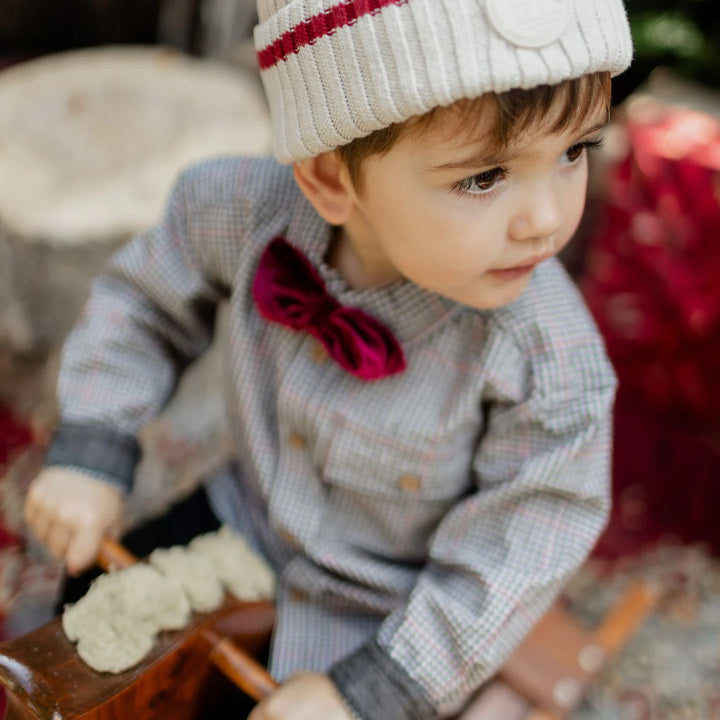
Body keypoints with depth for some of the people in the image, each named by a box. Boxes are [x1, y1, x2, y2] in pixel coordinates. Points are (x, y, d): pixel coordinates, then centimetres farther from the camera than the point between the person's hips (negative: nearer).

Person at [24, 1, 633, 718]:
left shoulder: (548, 359, -35)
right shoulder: (251, 211, -25)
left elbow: (522, 546, -22)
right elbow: (149, 297, -4)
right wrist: (90, 453, -8)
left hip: (385, 616, -3)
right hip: (246, 524, 4)